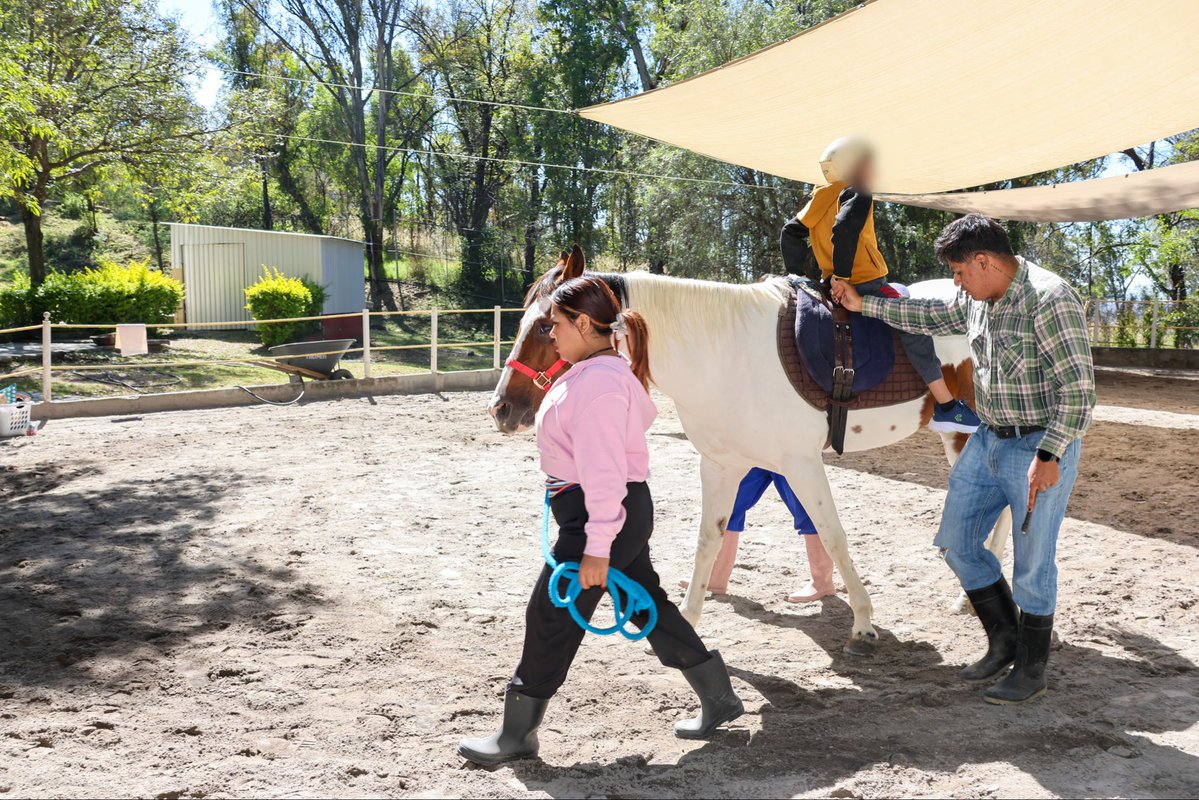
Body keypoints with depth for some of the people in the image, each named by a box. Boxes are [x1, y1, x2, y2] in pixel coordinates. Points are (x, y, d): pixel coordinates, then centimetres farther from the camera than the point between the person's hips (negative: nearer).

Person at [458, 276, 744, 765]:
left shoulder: (598, 381, -21)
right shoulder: (595, 372, 11)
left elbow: (605, 471, -25)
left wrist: (596, 548, -25)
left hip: (601, 515, -11)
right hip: (625, 511, 11)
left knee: (550, 618, -1)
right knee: (648, 605, 18)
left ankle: (516, 736, 12)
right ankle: (719, 699, 29)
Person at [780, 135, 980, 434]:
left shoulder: (820, 198, 14)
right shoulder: (857, 193, -10)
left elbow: (790, 233, 13)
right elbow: (845, 230, -27)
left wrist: (798, 275, 17)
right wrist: (842, 277, -22)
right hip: (864, 285, -10)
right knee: (915, 328, -11)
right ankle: (946, 407, -13)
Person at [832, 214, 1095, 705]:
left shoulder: (1049, 300, -21)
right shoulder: (978, 300, 5)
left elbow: (1079, 388, -23)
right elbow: (931, 318, 25)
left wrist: (1049, 456, -25)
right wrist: (863, 305, 22)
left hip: (1042, 448, -9)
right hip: (989, 442, 9)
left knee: (1032, 564, 2)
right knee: (956, 543, 13)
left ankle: (1031, 672, 19)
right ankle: (1005, 643, 29)